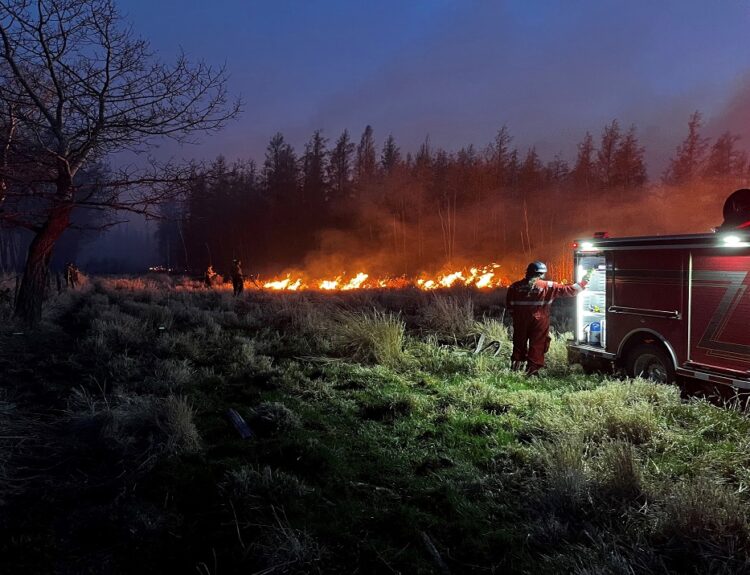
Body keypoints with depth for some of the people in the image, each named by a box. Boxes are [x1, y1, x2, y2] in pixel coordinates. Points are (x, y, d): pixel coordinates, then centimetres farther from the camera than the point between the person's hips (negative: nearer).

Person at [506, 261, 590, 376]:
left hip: (520, 322, 3)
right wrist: (582, 283, 7)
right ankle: (532, 370, 7)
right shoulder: (548, 286, -8)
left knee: (519, 344, 17)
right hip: (538, 322, -3)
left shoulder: (515, 286, -1)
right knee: (537, 345, 8)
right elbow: (568, 290, -5)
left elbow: (509, 305, 3)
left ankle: (516, 366, 26)